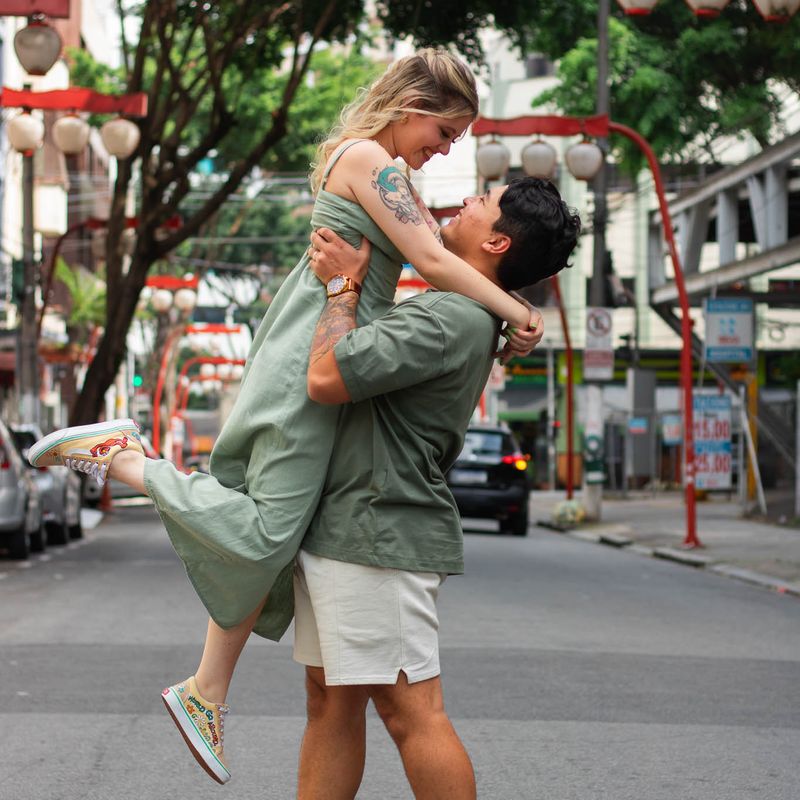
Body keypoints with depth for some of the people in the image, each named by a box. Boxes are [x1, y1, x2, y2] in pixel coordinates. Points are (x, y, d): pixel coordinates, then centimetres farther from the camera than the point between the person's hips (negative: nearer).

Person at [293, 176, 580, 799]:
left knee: (410, 710, -9)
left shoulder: (449, 320, -18)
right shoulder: (471, 317, 15)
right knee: (331, 700, 11)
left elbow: (327, 378, -22)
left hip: (378, 536, -11)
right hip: (339, 532, 11)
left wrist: (344, 284, -10)